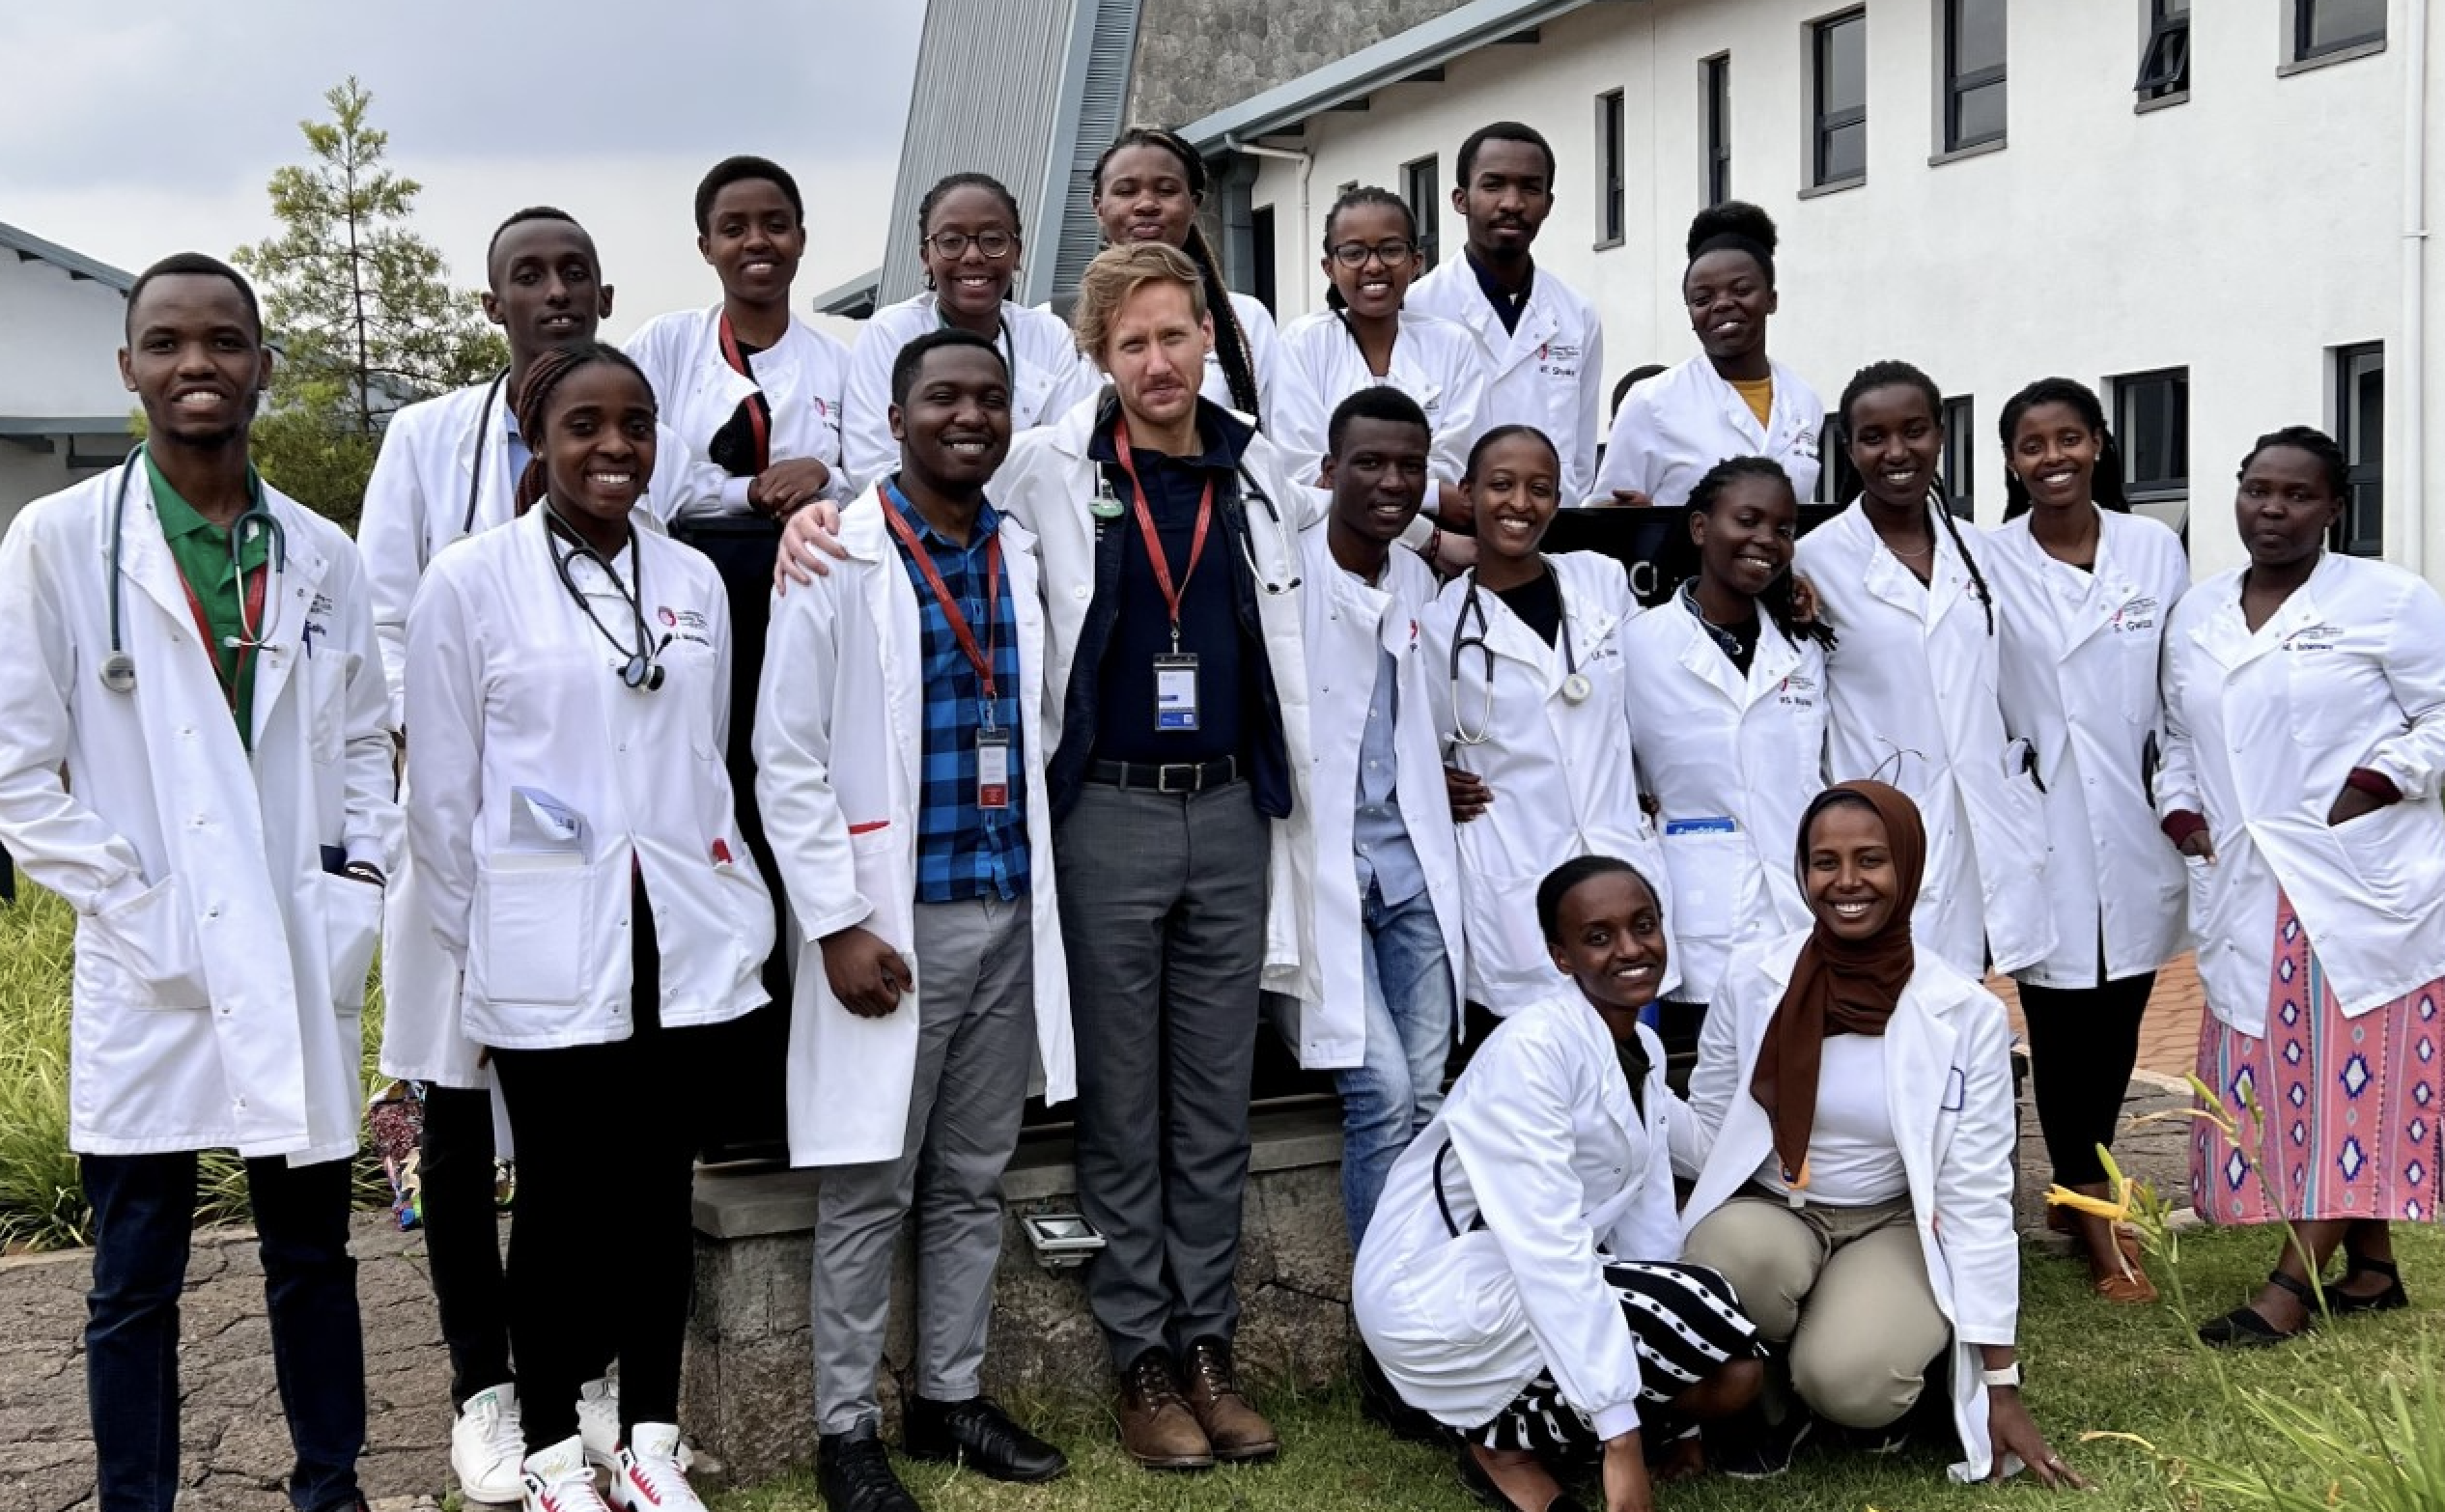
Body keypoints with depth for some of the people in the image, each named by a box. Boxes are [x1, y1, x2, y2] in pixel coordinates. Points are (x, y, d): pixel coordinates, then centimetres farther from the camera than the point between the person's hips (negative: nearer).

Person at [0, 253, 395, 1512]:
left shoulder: (321, 555, 7)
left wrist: (354, 893, 1)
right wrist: (135, 908, -10)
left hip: (302, 971, 3)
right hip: (148, 973, -3)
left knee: (312, 1255, 13)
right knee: (136, 1279, 6)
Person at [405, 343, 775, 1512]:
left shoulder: (693, 580, 7)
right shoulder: (471, 580, -4)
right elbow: (442, 788, -1)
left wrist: (737, 913, 11)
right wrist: (473, 950, 1)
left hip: (676, 940, 3)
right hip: (544, 951, -3)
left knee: (660, 1191, 10)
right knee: (558, 1199, 6)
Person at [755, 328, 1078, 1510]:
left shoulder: (1023, 559, 9)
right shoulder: (840, 560, -7)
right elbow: (786, 759, -10)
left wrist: (1042, 895, 11)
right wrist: (838, 924, -15)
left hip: (1009, 915, 5)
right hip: (892, 921, -5)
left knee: (974, 1181, 14)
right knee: (869, 1190, 3)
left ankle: (951, 1397, 27)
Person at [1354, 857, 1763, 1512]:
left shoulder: (1644, 1051, 7)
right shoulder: (1531, 1047, -21)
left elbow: (1646, 1222, 6)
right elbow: (1547, 1246, -27)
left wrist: (1663, 1408, 2)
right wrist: (1622, 1439, -29)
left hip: (1535, 1291, 9)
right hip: (1437, 1294, -9)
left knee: (1734, 1375, -3)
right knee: (1704, 1317, -21)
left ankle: (1512, 1412, 7)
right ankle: (1502, 1442, -4)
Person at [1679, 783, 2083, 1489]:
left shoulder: (1967, 1013, -11)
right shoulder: (1751, 977, -7)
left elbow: (1975, 1199, -9)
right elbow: (1705, 1134, 2)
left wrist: (2001, 1387, -9)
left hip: (1894, 1227, -1)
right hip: (1766, 1213, 1)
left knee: (1850, 1381, -32)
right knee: (1736, 1252, -35)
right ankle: (1767, 1396, -2)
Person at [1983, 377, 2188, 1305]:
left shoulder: (2154, 549, 5)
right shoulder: (1986, 564, -3)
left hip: (2136, 823, 3)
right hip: (2039, 827, -3)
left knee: (2117, 1020, 10)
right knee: (2062, 1025, 0)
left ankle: (2078, 1191, 30)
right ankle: (2097, 1225, 13)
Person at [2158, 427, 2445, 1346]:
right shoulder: (2196, 616, 15)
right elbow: (2178, 736, 22)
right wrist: (2180, 808, 7)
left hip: (2359, 883, -6)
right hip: (2244, 887, 6)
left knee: (2350, 1076, -6)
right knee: (2263, 1078, 5)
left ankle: (2295, 1284, -5)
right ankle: (2370, 1270, 17)